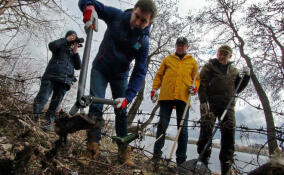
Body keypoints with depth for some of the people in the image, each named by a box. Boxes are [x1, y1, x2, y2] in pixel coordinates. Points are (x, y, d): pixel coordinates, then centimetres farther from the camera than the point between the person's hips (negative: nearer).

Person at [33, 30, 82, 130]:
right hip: (50, 77, -3)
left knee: (55, 104, -2)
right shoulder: (60, 46, 16)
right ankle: (34, 119, -5)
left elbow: (78, 67, 11)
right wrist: (66, 40, -3)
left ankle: (48, 123, 3)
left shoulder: (73, 53, 26)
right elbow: (51, 45, -9)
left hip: (64, 81, 3)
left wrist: (75, 52, 2)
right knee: (42, 98, -16)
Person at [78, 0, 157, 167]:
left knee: (121, 111, 0)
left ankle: (123, 151, 9)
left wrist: (127, 97, -32)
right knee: (96, 106, -13)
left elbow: (140, 72, -21)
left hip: (120, 76, 1)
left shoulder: (144, 42, -19)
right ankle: (93, 145, -6)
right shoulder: (116, 16, -19)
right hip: (100, 69, 0)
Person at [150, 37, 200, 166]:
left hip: (183, 97, 0)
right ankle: (157, 154, 8)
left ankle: (181, 158, 8)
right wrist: (154, 88, 4)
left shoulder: (192, 62, 19)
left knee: (183, 127, 1)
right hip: (166, 96, 0)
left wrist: (194, 87, -5)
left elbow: (196, 78, 16)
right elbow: (159, 75, 17)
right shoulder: (167, 59, 19)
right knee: (162, 125, 0)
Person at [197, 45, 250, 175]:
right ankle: (203, 161, -4)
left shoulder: (233, 71, 23)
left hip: (228, 105, 4)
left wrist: (246, 77, 10)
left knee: (229, 132, -4)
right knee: (207, 128, -13)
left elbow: (237, 89, 24)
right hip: (210, 103, -3)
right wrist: (203, 101, -16)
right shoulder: (209, 66, 10)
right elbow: (202, 84, -2)